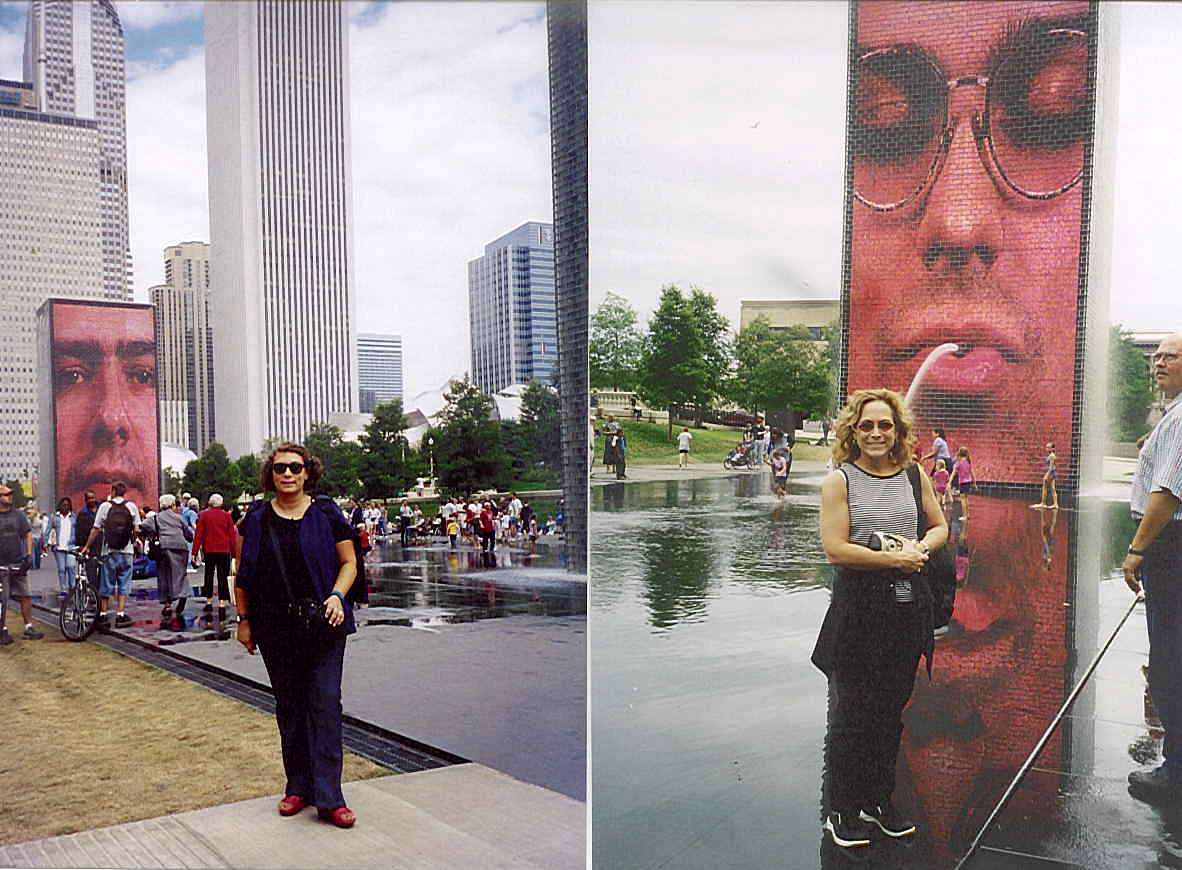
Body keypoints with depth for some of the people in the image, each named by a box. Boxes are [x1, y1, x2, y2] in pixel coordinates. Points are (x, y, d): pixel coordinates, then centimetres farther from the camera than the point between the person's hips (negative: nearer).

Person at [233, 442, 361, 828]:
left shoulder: (327, 514, -1)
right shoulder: (256, 519, 5)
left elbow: (349, 562, 3)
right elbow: (243, 574, 10)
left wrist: (337, 595, -14)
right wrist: (244, 620, 6)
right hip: (275, 630, 3)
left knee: (325, 704, -6)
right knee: (289, 707, 11)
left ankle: (328, 798, -3)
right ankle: (298, 787, 23)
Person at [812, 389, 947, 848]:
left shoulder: (914, 476, 6)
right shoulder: (839, 480, -7)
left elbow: (940, 526, 16)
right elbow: (835, 549, -14)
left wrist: (920, 548, -5)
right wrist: (894, 558, -14)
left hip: (907, 604, 4)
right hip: (858, 607, -4)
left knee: (891, 708, 14)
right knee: (851, 711, 5)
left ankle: (879, 801, 31)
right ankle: (841, 811, 20)